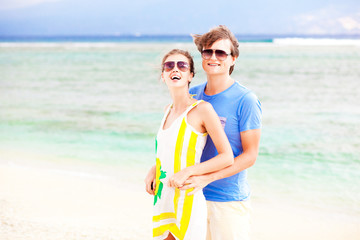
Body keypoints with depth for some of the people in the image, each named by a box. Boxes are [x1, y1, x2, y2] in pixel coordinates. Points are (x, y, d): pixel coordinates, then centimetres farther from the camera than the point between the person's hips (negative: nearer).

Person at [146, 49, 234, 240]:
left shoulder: (202, 109, -10)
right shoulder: (168, 111, 12)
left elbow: (227, 157, -12)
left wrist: (188, 172, -20)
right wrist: (153, 171, 8)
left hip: (187, 202, -7)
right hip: (163, 202, 7)